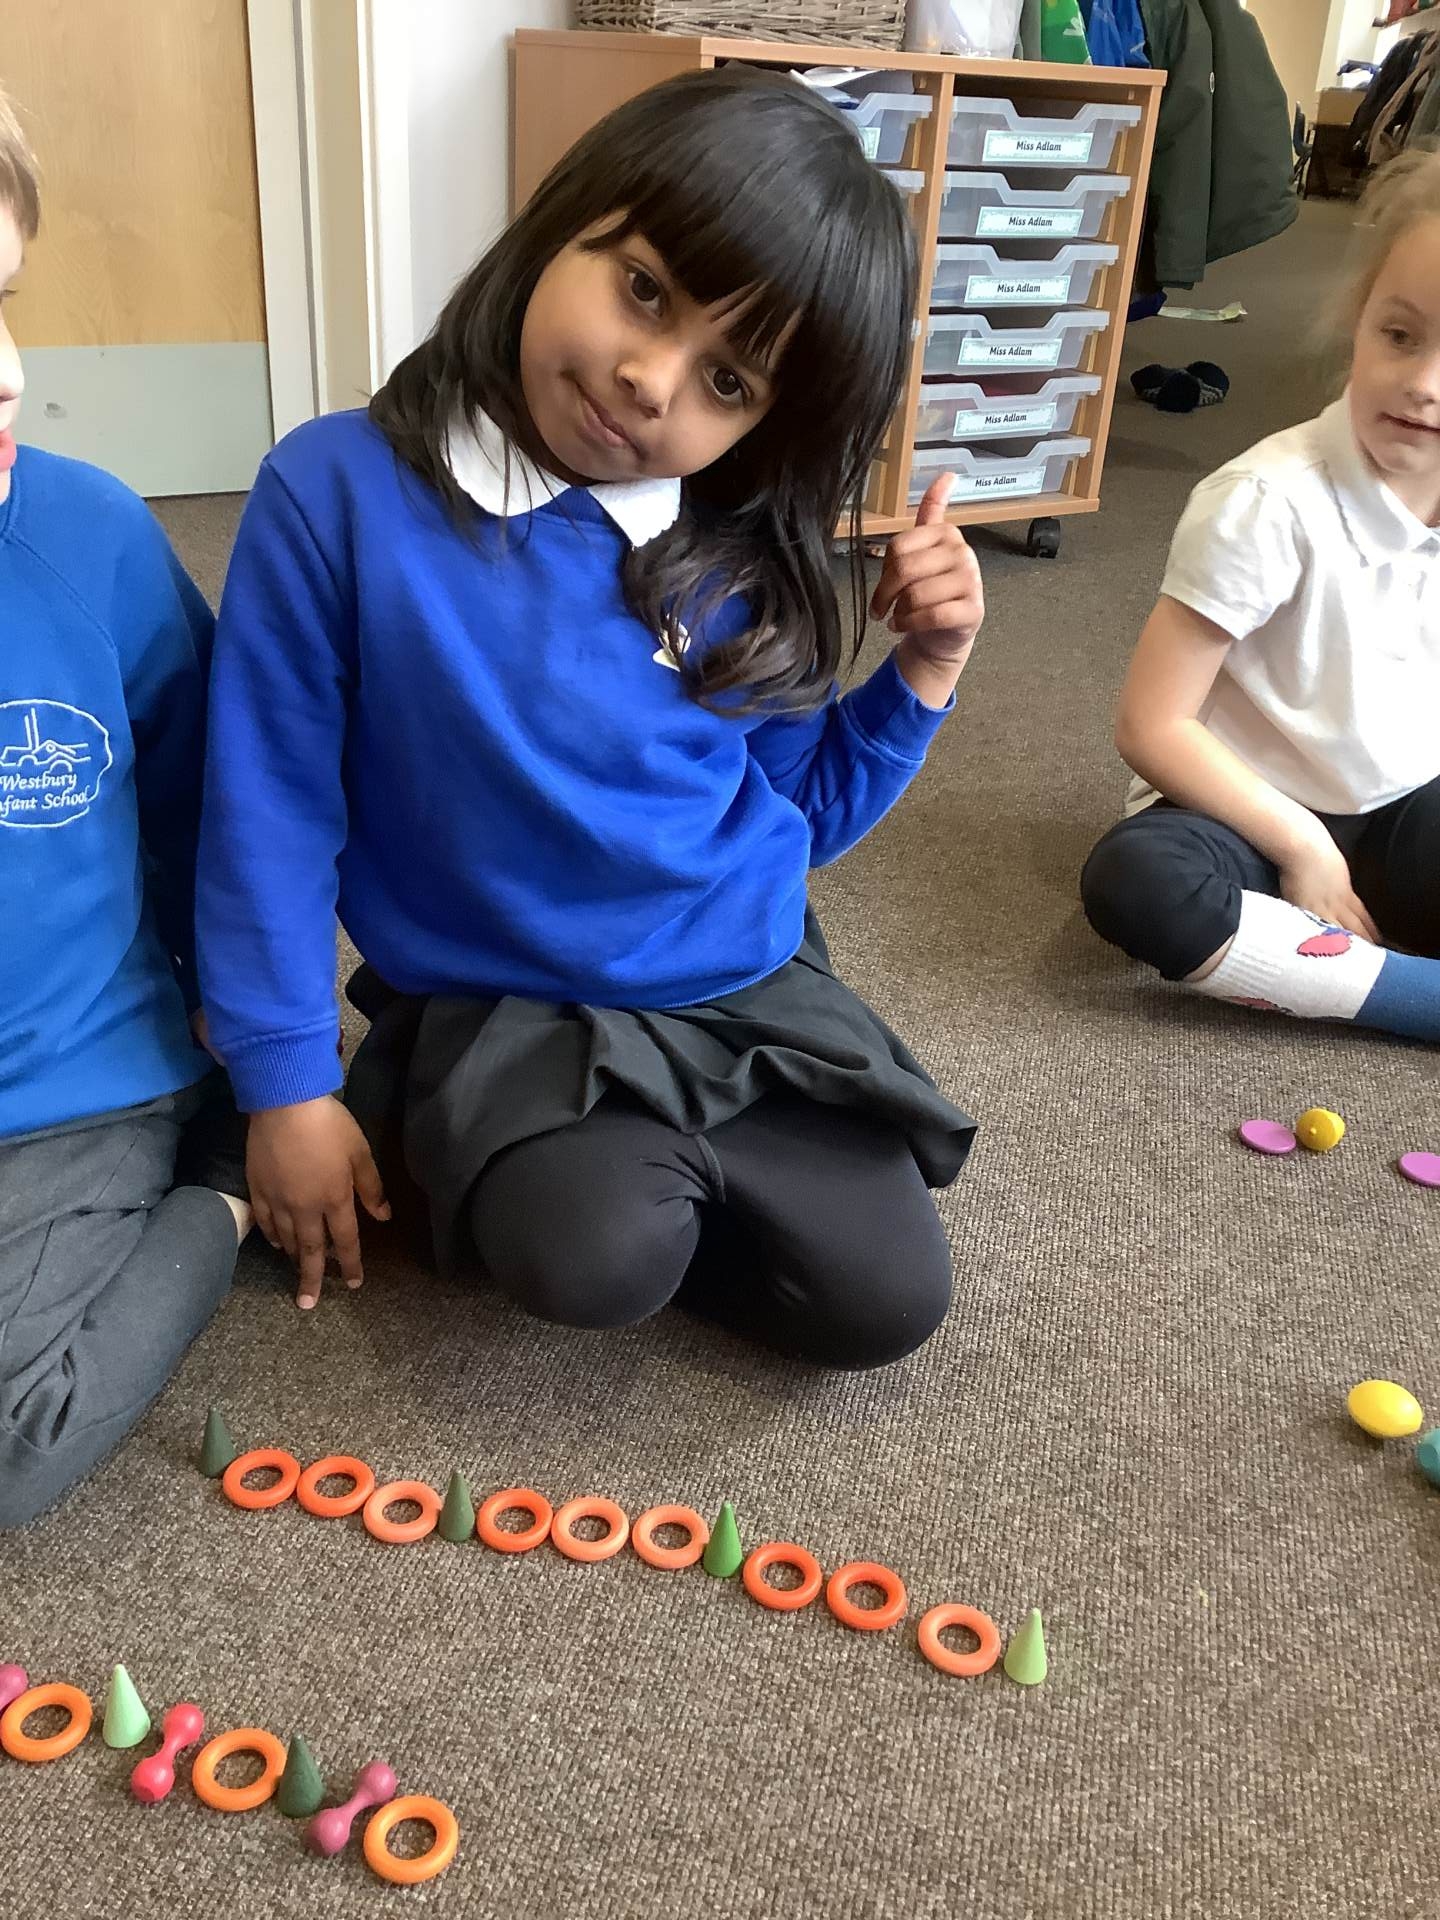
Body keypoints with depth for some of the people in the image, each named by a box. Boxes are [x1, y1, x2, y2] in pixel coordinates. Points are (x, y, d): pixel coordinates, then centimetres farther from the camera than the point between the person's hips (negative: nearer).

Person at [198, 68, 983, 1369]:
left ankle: (659, 1163, 15)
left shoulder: (741, 555, -5)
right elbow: (271, 812, -8)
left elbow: (800, 816, 8)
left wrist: (926, 668, -7)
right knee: (596, 1261, -29)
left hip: (749, 997, 3)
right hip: (500, 1015, -2)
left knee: (886, 1301, -9)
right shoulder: (340, 493, -15)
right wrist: (288, 1088, -5)